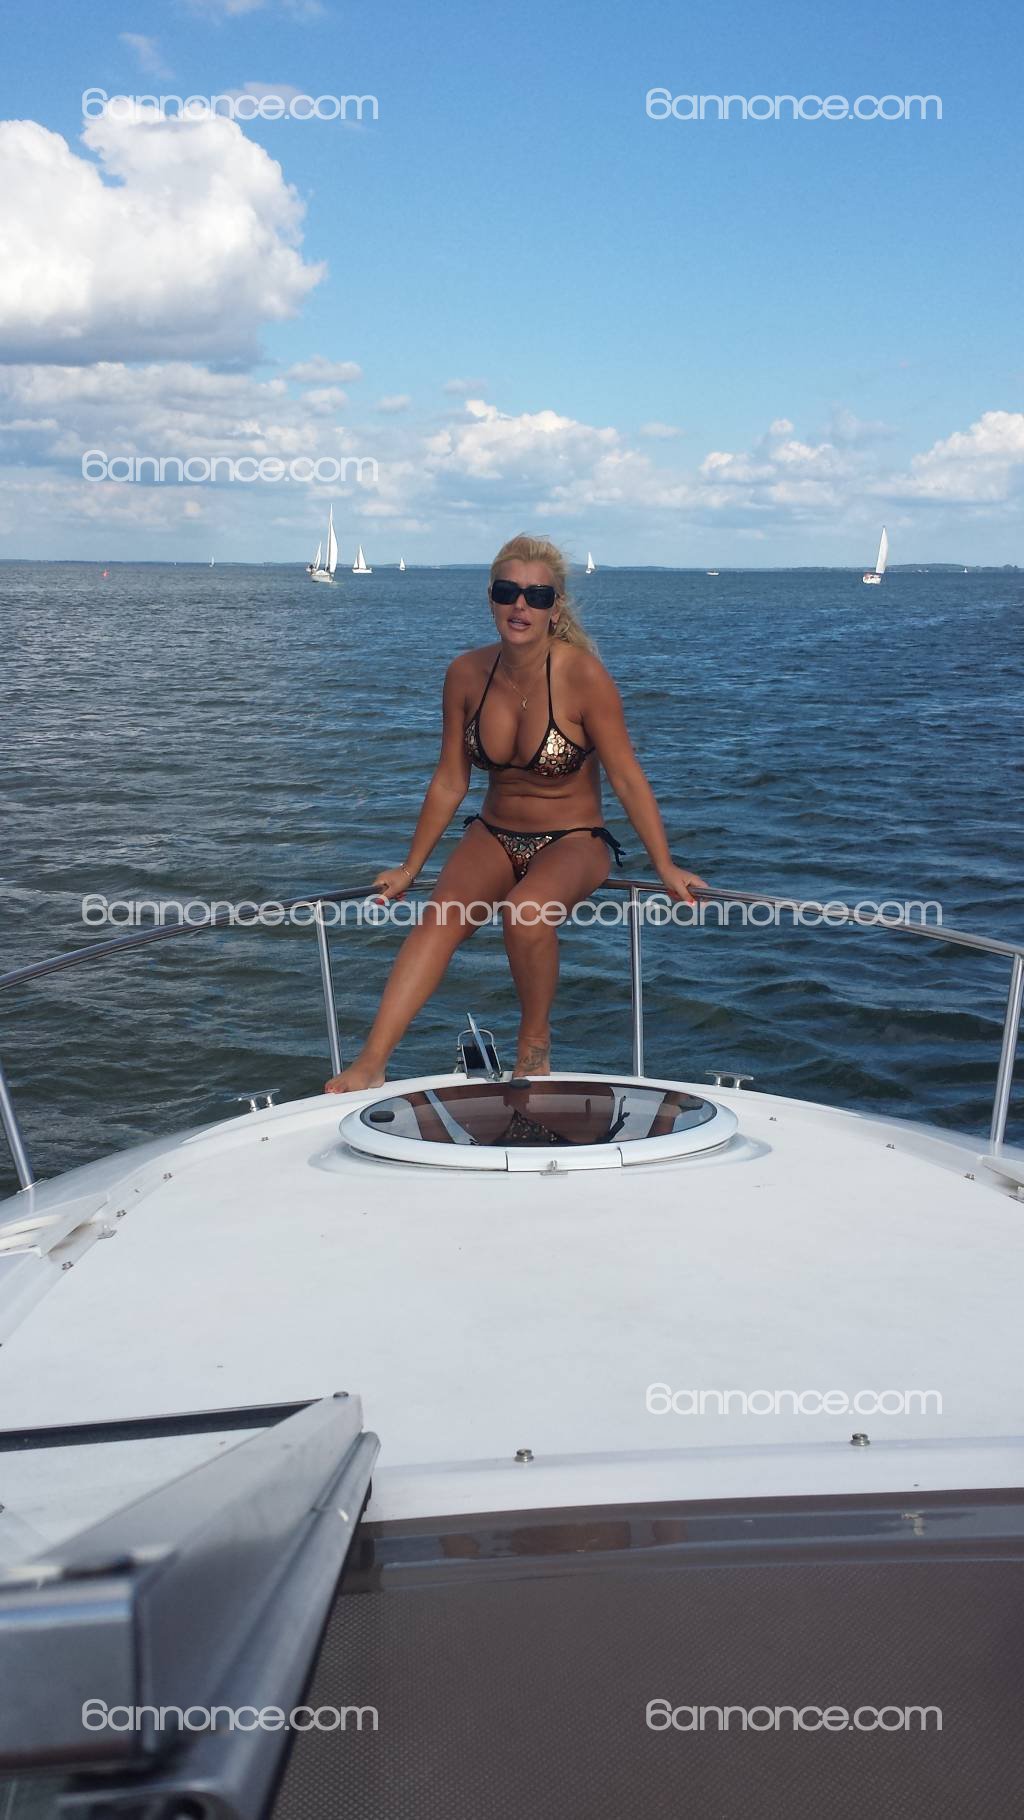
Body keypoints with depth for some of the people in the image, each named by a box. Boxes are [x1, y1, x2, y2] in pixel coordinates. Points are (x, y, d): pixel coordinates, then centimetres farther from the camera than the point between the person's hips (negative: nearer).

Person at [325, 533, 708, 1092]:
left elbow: (627, 778, -12)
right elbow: (449, 782, 5)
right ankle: (369, 1065, -33)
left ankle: (534, 1046, -9)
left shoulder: (583, 675, -17)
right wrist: (409, 868, 10)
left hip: (573, 841, -3)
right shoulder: (466, 674, -5)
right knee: (440, 914, -26)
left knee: (526, 911, -34)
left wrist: (665, 867, -12)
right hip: (494, 835, 3)